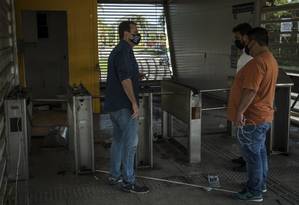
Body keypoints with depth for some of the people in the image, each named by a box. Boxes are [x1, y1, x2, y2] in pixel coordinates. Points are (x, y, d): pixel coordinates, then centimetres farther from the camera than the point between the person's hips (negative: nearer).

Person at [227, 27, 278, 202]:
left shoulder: (257, 62, -22)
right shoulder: (271, 59, 12)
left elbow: (250, 90, -28)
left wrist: (240, 111, -26)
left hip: (252, 118, -10)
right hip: (264, 116, 10)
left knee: (252, 154, -1)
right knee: (260, 151, 19)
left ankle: (254, 192, 8)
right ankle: (261, 184, 32)